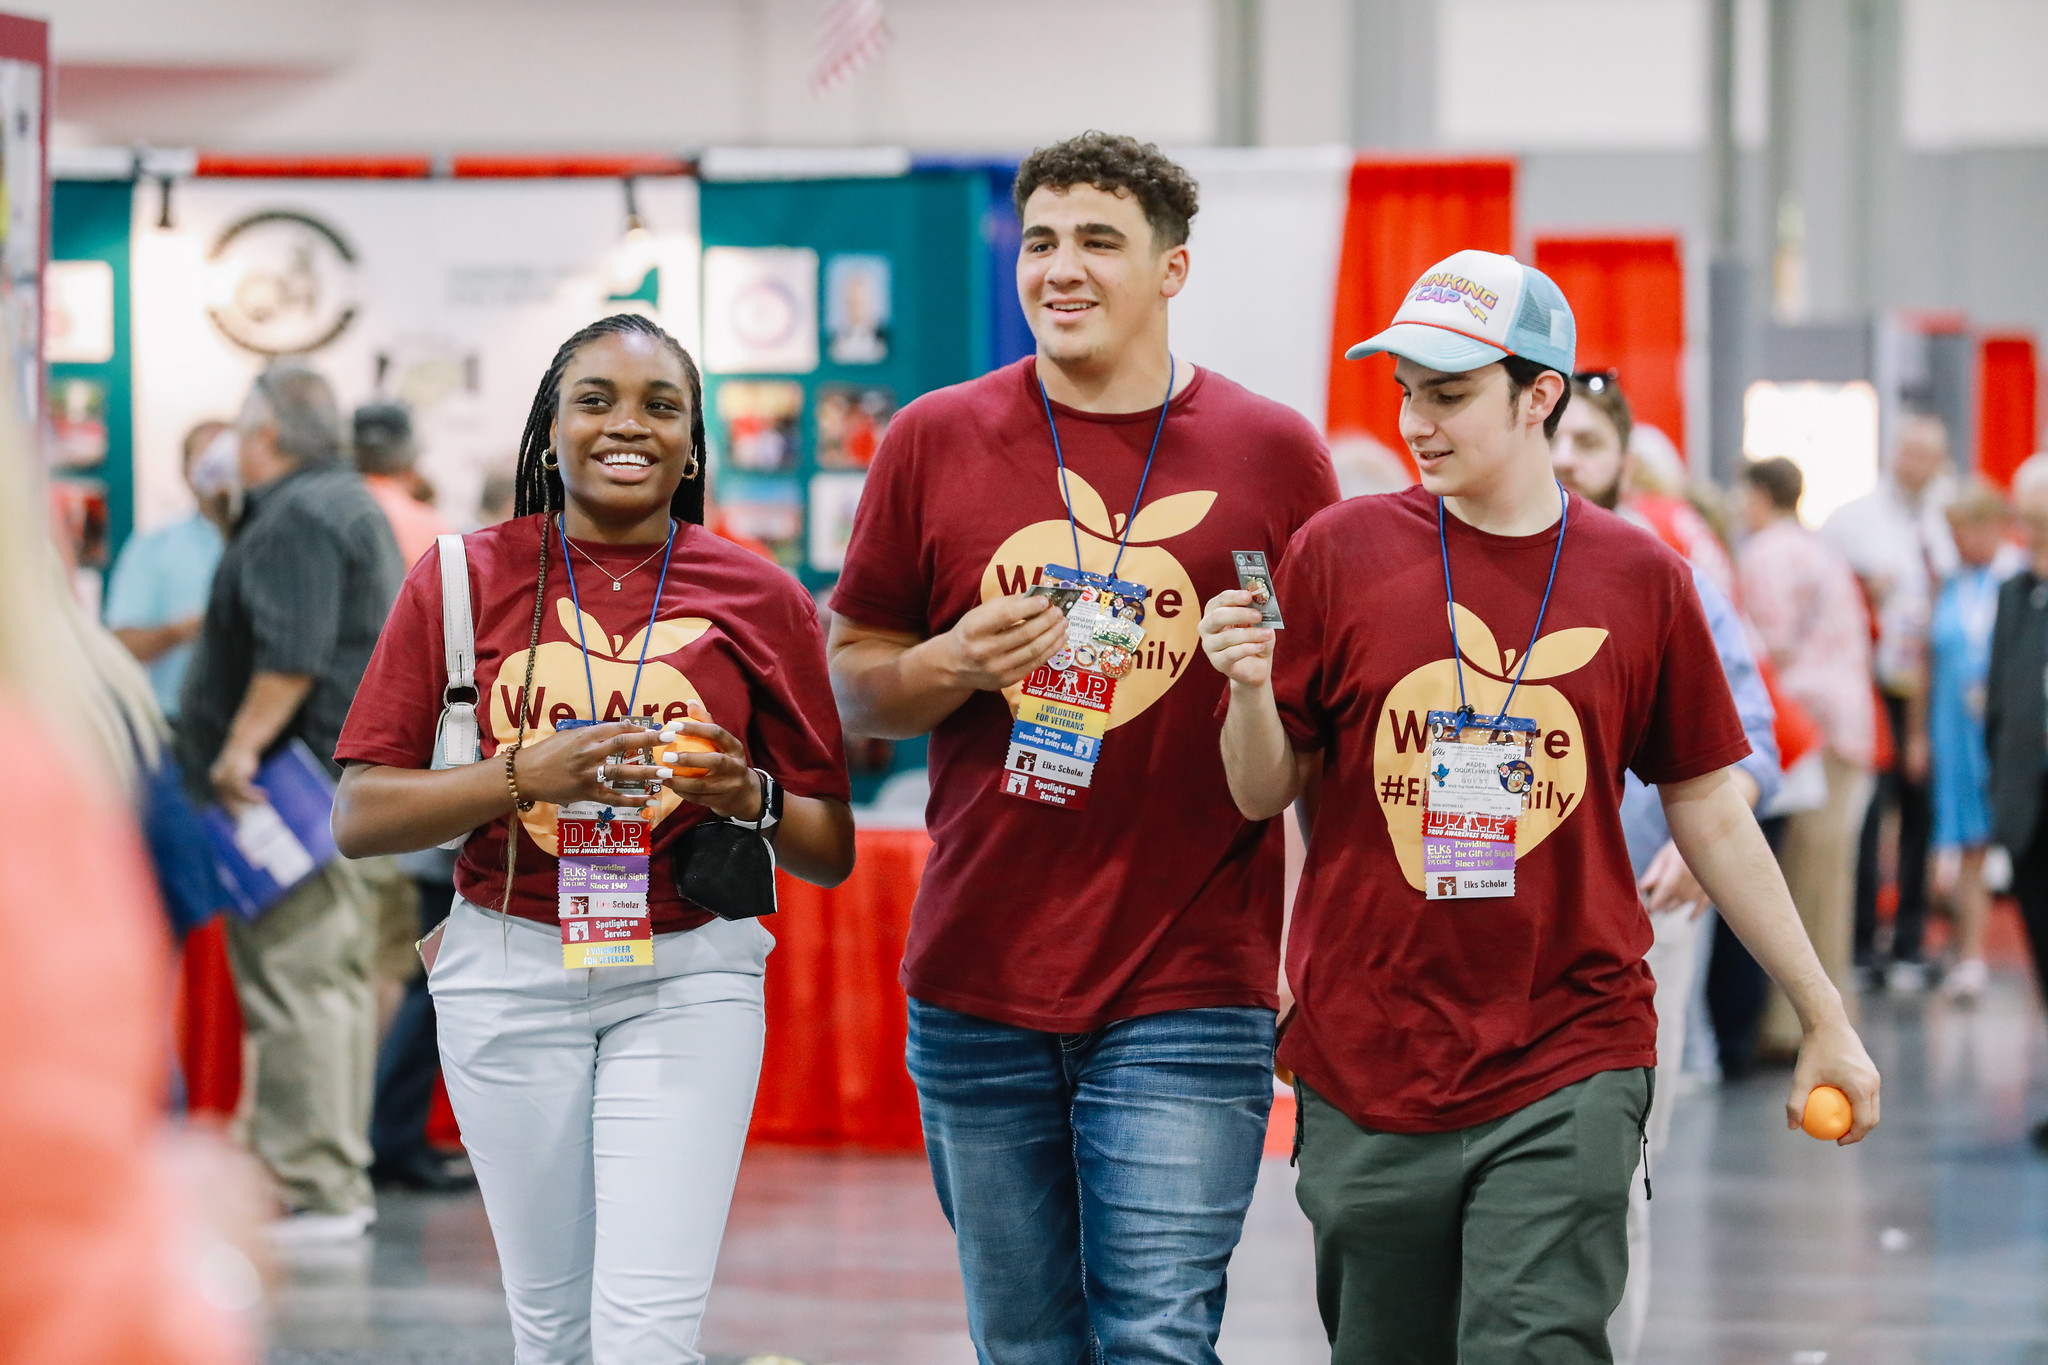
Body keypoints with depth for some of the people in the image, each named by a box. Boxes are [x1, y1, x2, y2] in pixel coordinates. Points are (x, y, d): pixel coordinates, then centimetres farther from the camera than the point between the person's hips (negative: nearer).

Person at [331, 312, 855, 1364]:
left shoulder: (758, 599, 3)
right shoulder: (466, 577, 2)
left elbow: (830, 852, 7)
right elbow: (360, 819, -3)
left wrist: (752, 796, -15)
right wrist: (526, 775, -17)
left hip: (689, 973, -1)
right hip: (510, 972, 1)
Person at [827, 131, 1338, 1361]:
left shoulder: (1272, 453, 2)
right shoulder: (936, 443, 5)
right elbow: (848, 682, 11)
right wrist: (955, 665, -10)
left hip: (1190, 989, -2)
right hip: (978, 984, 2)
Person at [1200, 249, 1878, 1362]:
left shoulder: (1638, 579, 4)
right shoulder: (1340, 551, 2)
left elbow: (1710, 813, 12)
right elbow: (1264, 796, 6)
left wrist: (1824, 1016, 13)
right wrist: (1250, 693, -15)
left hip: (1567, 1068, -1)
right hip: (1367, 1056, 1)